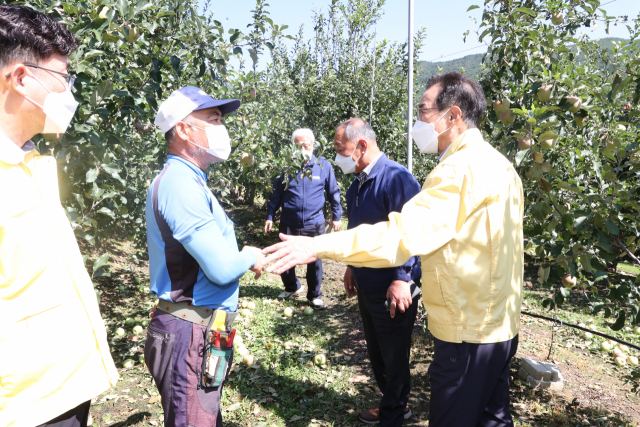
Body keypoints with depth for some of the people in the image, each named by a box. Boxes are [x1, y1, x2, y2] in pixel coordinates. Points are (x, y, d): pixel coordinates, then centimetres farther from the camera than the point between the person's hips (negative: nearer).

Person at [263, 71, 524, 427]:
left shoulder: (459, 170, -21)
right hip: (501, 326, 9)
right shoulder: (499, 164, 9)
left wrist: (319, 246, -31)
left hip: (467, 333, -9)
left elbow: (401, 232, -31)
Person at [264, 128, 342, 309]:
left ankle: (315, 296, 27)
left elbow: (333, 193, 7)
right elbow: (276, 194, 8)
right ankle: (292, 287, 39)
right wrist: (270, 216, 5)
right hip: (289, 224, 2)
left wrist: (336, 216, 8)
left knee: (314, 261, 8)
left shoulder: (324, 166, -2)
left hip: (314, 224, -1)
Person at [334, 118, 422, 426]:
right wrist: (353, 267, 20)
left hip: (392, 290, -8)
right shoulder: (357, 183, 8)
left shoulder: (396, 178, -20)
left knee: (394, 355, 10)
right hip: (367, 286, 8)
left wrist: (403, 280, -27)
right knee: (376, 351, 21)